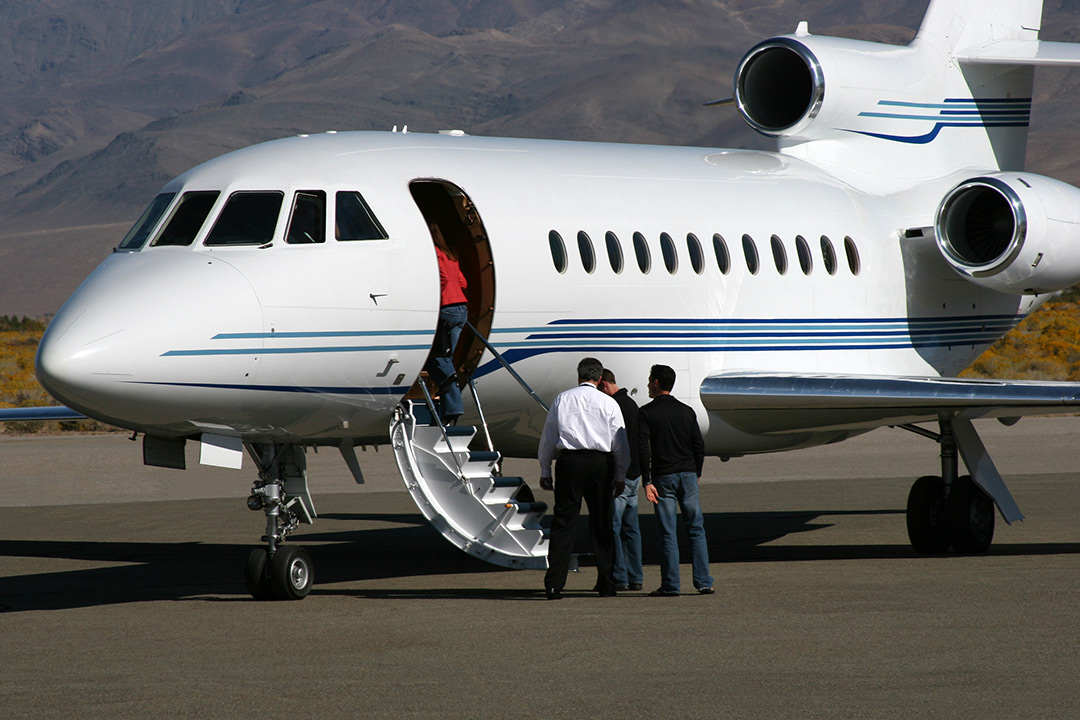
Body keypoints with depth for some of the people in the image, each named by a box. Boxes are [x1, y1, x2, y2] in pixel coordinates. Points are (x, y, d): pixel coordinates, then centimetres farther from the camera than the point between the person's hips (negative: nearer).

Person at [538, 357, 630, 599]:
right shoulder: (609, 404, 4)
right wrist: (620, 477, 15)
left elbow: (547, 438, 8)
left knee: (563, 523, -2)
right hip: (601, 463, 0)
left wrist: (545, 471, 16)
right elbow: (621, 445, 7)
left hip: (569, 461, 0)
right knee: (601, 525, 8)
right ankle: (606, 585, 10)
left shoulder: (562, 400, 6)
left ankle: (554, 585, -9)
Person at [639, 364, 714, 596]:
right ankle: (703, 583, 3)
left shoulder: (646, 413, -2)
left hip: (663, 477, -3)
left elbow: (643, 449, -10)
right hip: (688, 475, 3)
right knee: (696, 529, 7)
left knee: (668, 533, -1)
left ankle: (670, 584, -1)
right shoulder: (687, 411, 9)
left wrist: (647, 482, -10)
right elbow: (699, 447, 8)